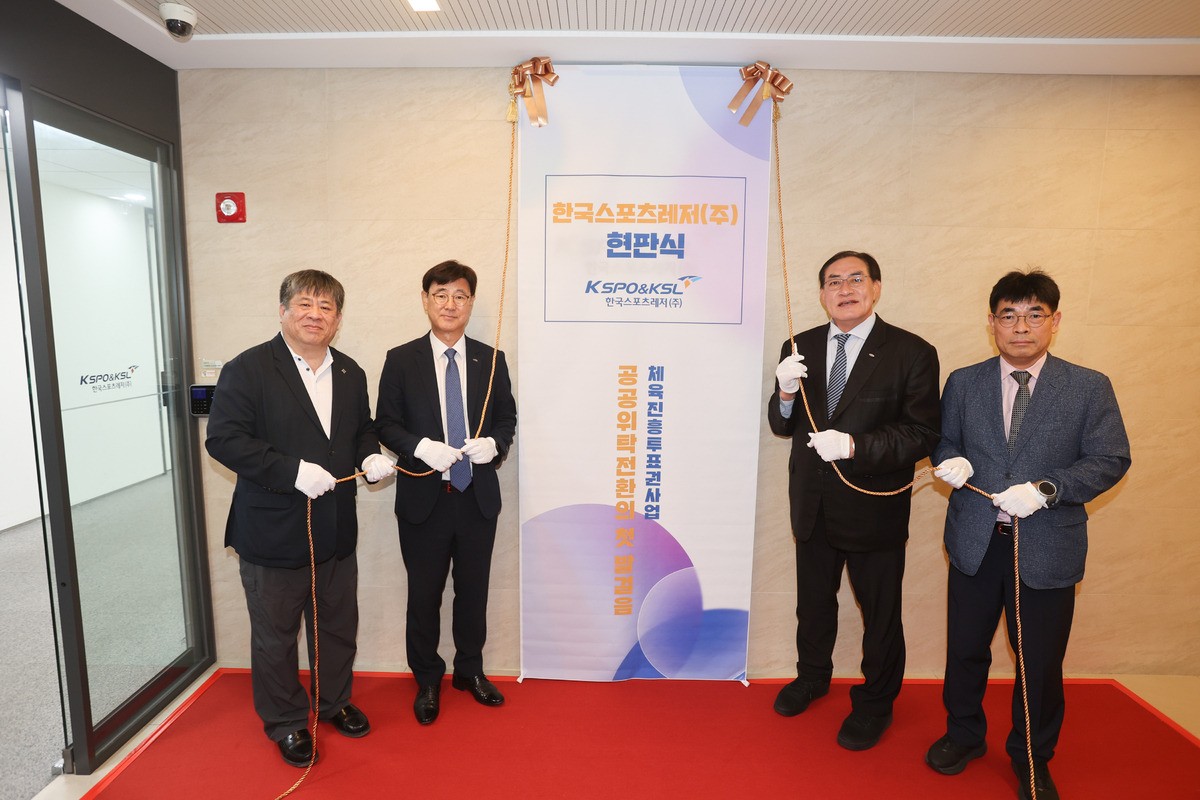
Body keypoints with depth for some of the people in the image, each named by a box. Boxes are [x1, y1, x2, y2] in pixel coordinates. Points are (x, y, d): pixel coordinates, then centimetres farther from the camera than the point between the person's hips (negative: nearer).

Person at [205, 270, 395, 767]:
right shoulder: (247, 370, -11)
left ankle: (335, 702, 43)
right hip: (273, 534, -5)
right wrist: (292, 470, -26)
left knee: (339, 624, 20)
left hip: (337, 531, 6)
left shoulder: (350, 374, 7)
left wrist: (372, 457, -3)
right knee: (275, 634, 12)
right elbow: (223, 438, -18)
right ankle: (285, 722, 34)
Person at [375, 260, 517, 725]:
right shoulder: (401, 360, -2)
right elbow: (385, 423, -2)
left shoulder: (491, 360, 4)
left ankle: (470, 670, 39)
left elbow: (507, 416, 8)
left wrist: (494, 444, -12)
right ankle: (427, 680, 34)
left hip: (479, 497, 2)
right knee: (424, 595, 12)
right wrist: (419, 446, -20)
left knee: (473, 590, 16)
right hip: (424, 498, -1)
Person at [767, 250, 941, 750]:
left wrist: (855, 445, -28)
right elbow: (781, 426, 2)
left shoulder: (912, 353, -11)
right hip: (812, 504, 4)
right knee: (813, 600, 23)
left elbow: (923, 435, -15)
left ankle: (875, 704, 40)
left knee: (880, 612, 15)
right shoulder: (800, 348, 1)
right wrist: (786, 394, -20)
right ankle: (813, 675, 50)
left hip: (875, 507, -3)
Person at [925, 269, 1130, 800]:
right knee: (965, 649, 16)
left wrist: (1045, 489, -19)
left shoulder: (1090, 388, -3)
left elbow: (1110, 460, -5)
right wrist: (951, 460, -13)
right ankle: (964, 736, 40)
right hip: (974, 541, 2)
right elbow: (946, 441, 11)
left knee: (1040, 661, 12)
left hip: (1047, 548, -2)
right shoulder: (963, 383, 4)